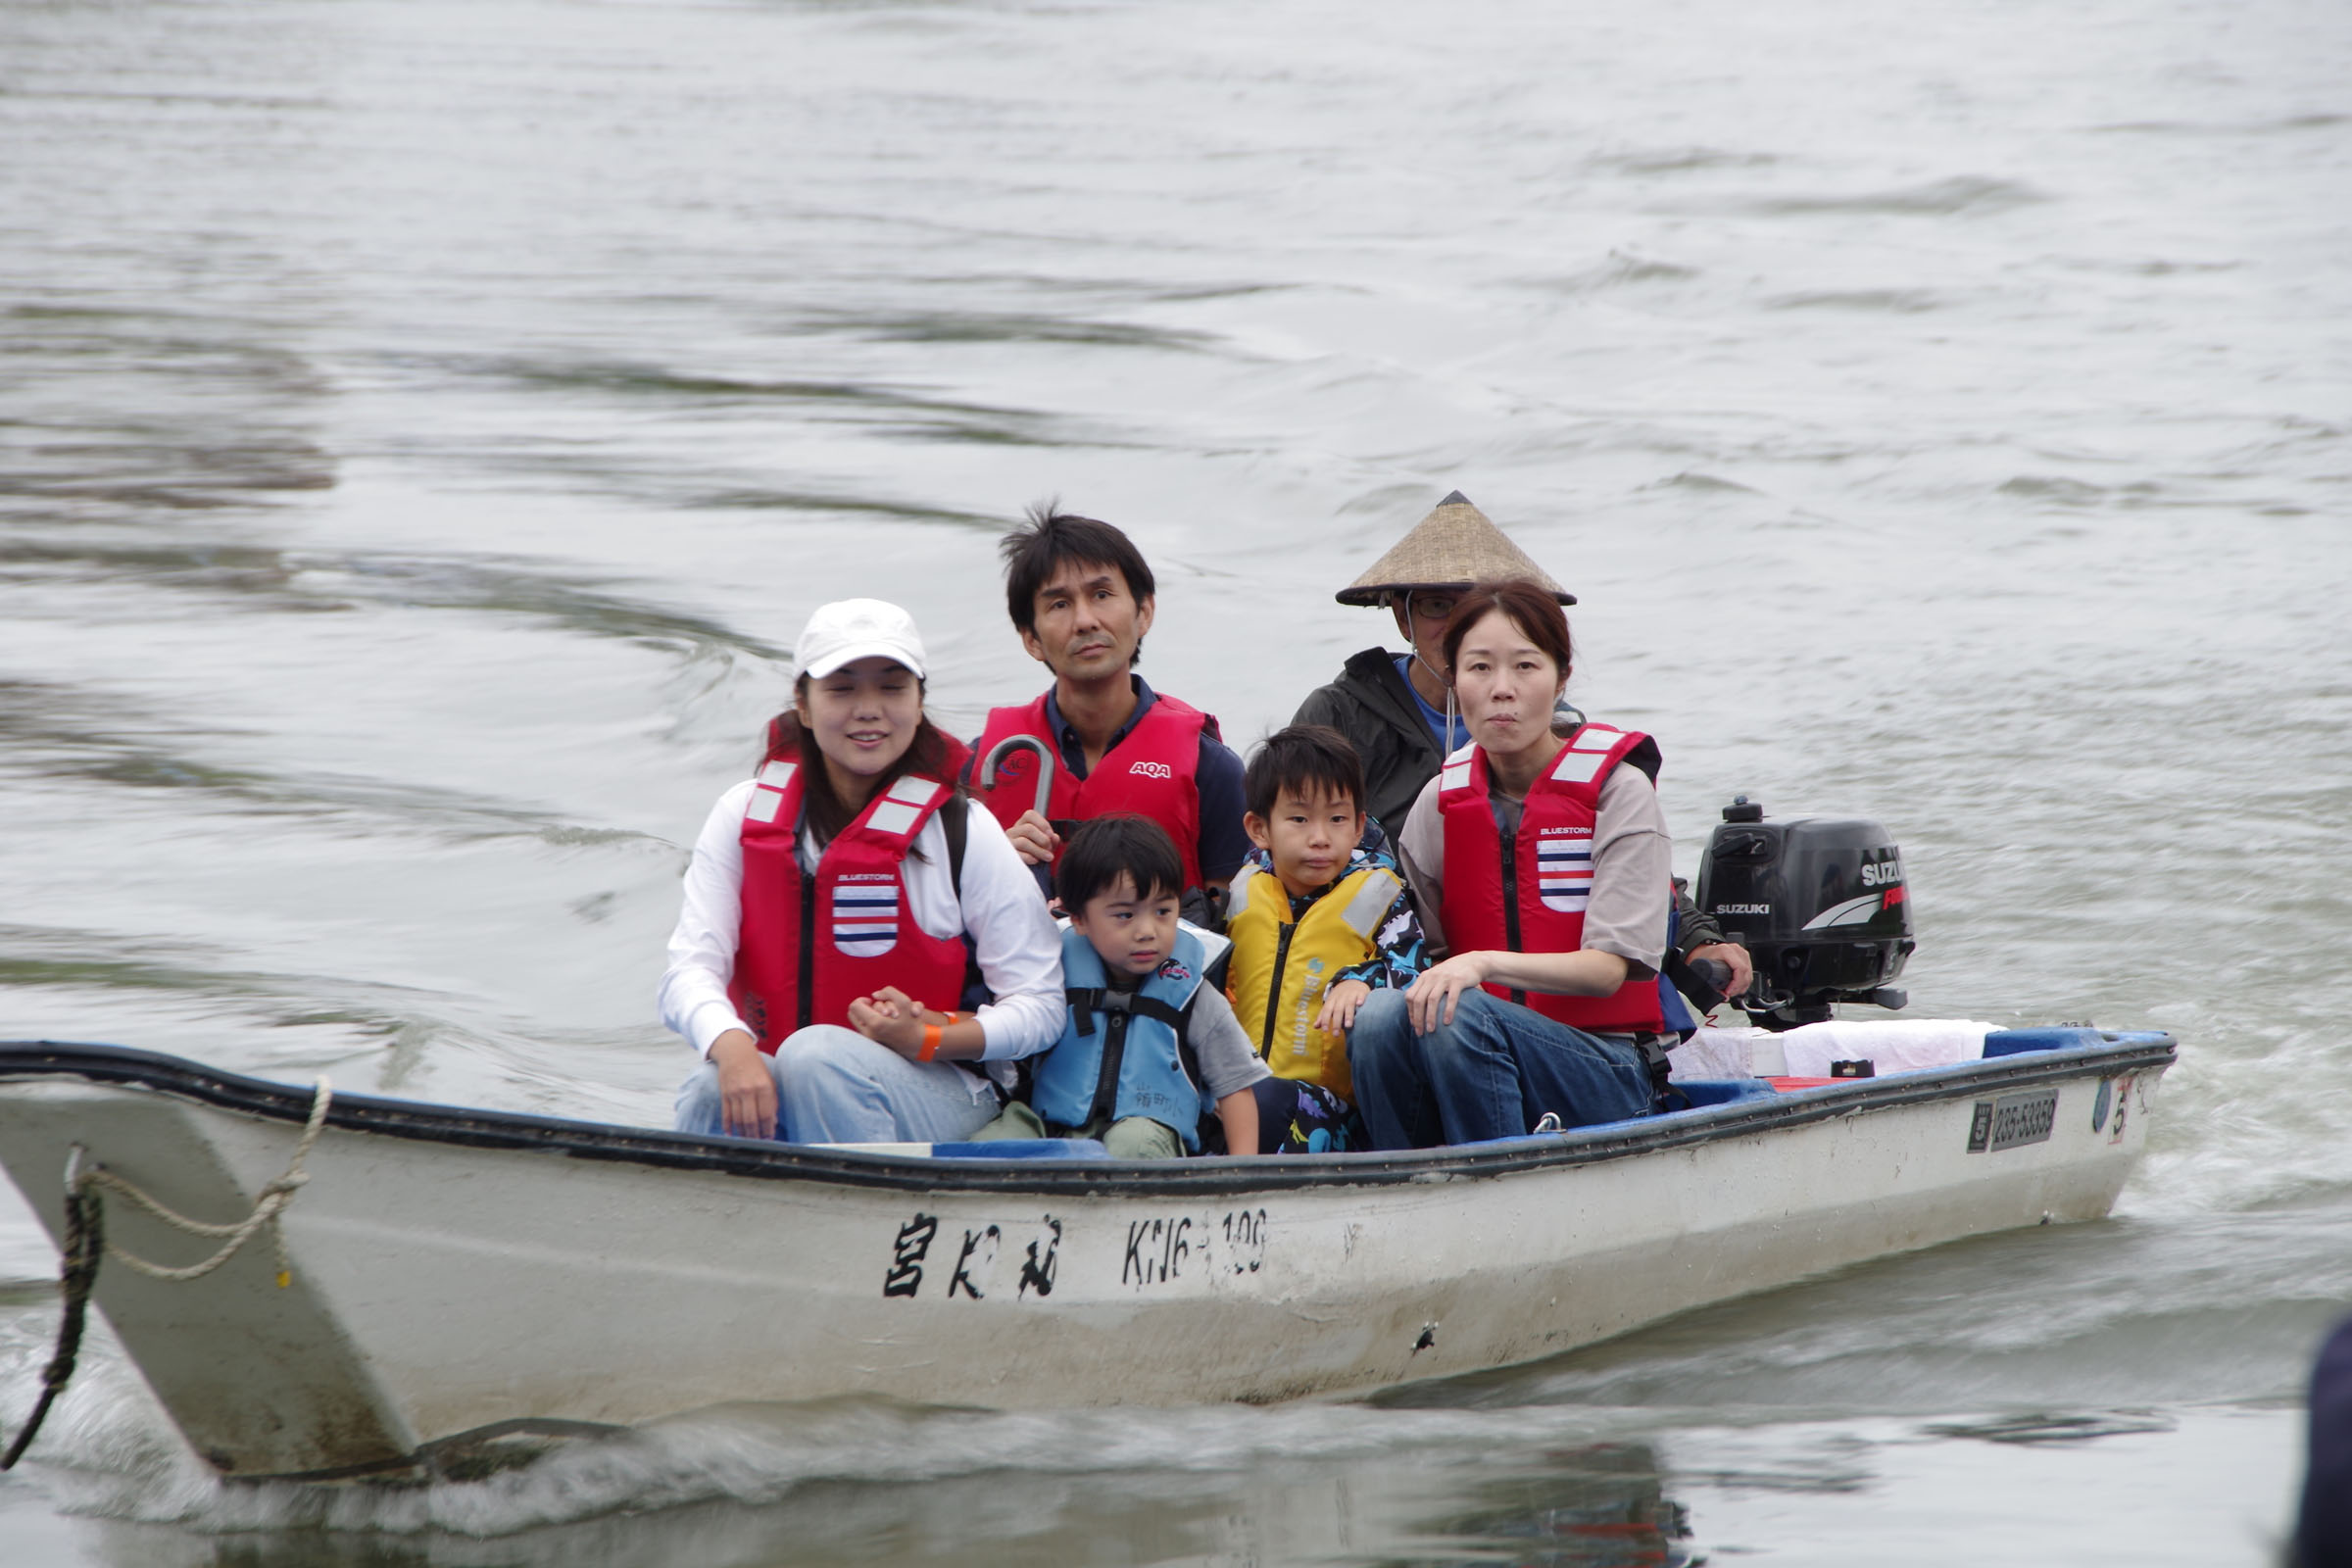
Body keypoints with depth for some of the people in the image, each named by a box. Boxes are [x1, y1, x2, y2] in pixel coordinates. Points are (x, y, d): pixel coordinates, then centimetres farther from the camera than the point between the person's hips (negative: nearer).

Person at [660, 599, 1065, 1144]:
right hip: (776, 1080, 2)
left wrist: (925, 1039, -22)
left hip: (937, 1093, -2)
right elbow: (689, 969, -6)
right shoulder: (746, 816, 5)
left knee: (817, 1055, -34)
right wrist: (731, 1047, -30)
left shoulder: (966, 834, -3)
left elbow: (1039, 1007, -2)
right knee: (711, 1094, -32)